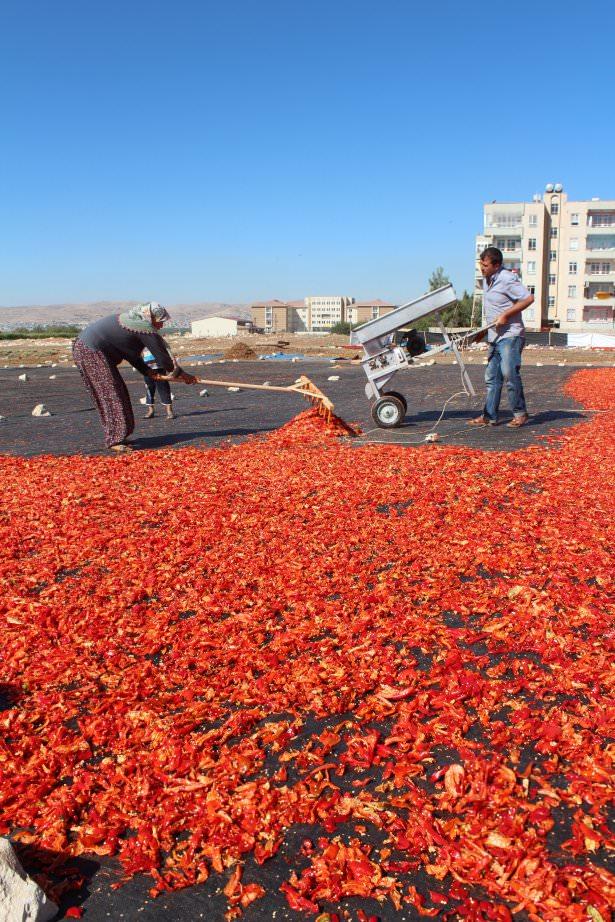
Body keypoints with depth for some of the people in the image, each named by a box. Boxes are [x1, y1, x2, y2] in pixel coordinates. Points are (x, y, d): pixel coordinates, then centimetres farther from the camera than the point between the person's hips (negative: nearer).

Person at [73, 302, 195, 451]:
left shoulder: (134, 321, 14)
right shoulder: (145, 328, -16)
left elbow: (130, 353, 20)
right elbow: (162, 355, -13)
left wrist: (147, 372, 14)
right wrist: (181, 374, -1)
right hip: (90, 351, -10)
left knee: (117, 392, 13)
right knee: (110, 393, -12)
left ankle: (115, 436, 19)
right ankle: (115, 440, -14)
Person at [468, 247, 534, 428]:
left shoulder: (507, 279, -13)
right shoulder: (487, 279, 13)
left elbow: (528, 298, -19)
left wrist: (505, 315, -19)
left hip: (510, 335, -9)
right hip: (495, 337, 9)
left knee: (509, 373, -13)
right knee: (492, 377, 8)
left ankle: (520, 413, -1)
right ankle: (489, 416, 11)